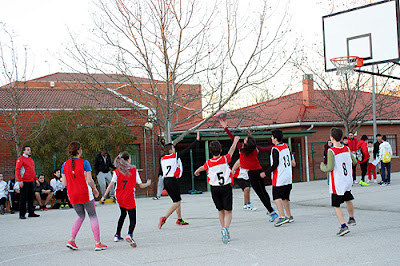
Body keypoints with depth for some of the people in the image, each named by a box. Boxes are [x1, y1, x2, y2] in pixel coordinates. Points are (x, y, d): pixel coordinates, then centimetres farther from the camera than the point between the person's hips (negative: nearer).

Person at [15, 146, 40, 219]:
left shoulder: (31, 160, 17)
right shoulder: (20, 159, -7)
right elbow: (17, 170, -13)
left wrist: (36, 179, 16)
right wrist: (20, 180, -20)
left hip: (31, 182, 7)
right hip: (24, 182, -7)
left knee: (31, 197, 11)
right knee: (23, 198, -5)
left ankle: (31, 212, 18)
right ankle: (22, 214, 0)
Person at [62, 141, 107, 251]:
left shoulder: (65, 165, 3)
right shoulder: (84, 163, -11)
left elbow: (64, 183, 4)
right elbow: (89, 180, -13)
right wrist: (94, 189, 4)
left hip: (73, 196, 5)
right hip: (85, 194, -5)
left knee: (81, 216, 21)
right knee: (93, 216, 6)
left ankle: (71, 240, 9)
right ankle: (97, 243, 4)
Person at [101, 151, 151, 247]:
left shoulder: (116, 172, -1)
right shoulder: (134, 170, -4)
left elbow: (111, 184, -10)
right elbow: (141, 185, 0)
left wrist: (104, 196, -8)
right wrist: (148, 183, 20)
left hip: (120, 199, 4)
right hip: (129, 199, -4)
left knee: (123, 214, 27)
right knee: (133, 219, -2)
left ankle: (117, 235, 32)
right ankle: (130, 235, -30)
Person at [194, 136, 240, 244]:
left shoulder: (208, 163, -3)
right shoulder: (225, 159, -9)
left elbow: (202, 168, 22)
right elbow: (231, 151, 12)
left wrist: (197, 171, 46)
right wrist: (235, 141, 31)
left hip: (215, 189, 2)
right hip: (226, 187, -2)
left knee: (220, 211, 16)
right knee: (228, 211, -2)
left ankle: (226, 233, 21)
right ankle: (225, 228, -28)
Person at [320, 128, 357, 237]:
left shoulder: (331, 151, -18)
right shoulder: (347, 149, 0)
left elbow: (330, 168, -22)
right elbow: (355, 162, 11)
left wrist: (322, 166, -2)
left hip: (337, 183, -6)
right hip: (348, 181, 6)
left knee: (336, 206, 0)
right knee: (348, 200, 28)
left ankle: (343, 226, -11)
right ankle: (352, 219, 45)